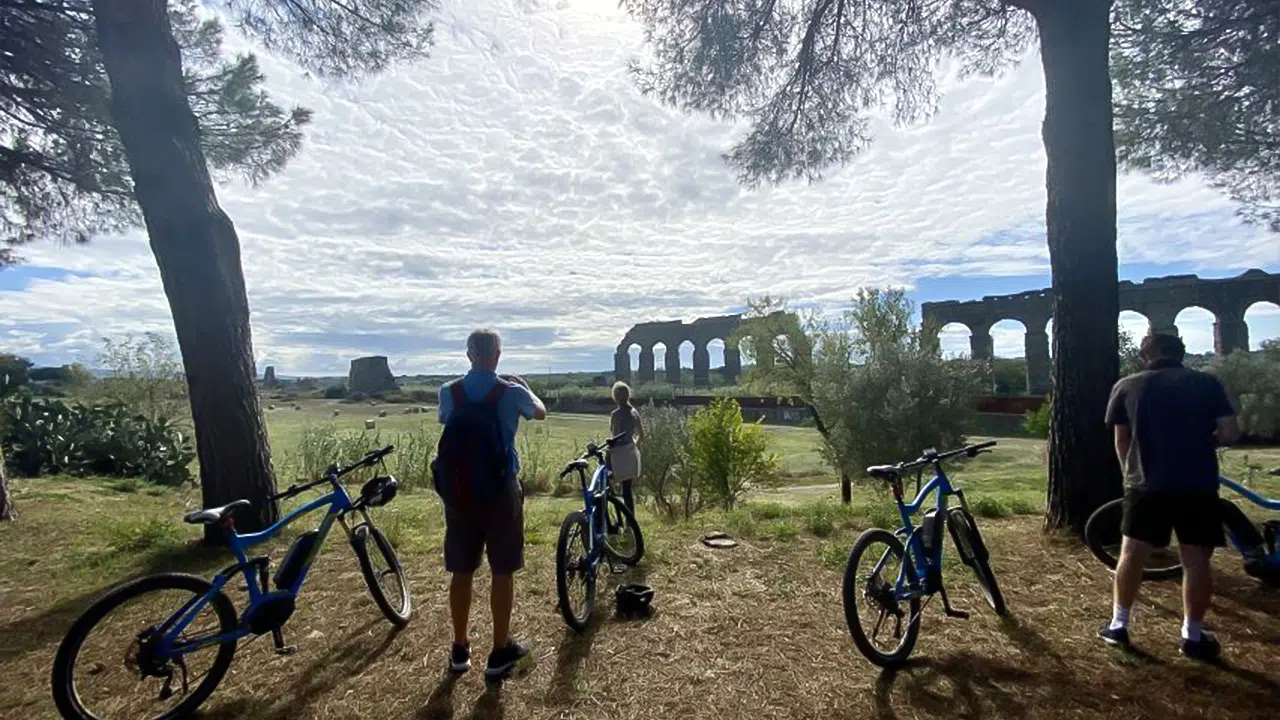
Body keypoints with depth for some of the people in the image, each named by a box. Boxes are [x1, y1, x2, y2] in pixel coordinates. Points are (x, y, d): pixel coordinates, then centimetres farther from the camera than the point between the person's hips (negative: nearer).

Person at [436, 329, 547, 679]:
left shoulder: (449, 392, -2)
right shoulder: (511, 392, -9)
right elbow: (541, 413, 11)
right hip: (501, 489, -3)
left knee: (461, 571, 13)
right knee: (502, 571, 8)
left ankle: (460, 649, 26)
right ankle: (500, 650, 17)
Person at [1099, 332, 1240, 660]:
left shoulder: (1126, 386, 6)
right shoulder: (1207, 383, 6)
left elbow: (1122, 441, 8)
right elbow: (1231, 433, -1)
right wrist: (1203, 440, 19)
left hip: (1147, 485, 0)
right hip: (1198, 486, 0)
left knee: (1131, 555, 8)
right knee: (1196, 562, 9)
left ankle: (1118, 625, 15)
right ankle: (1193, 636, 17)